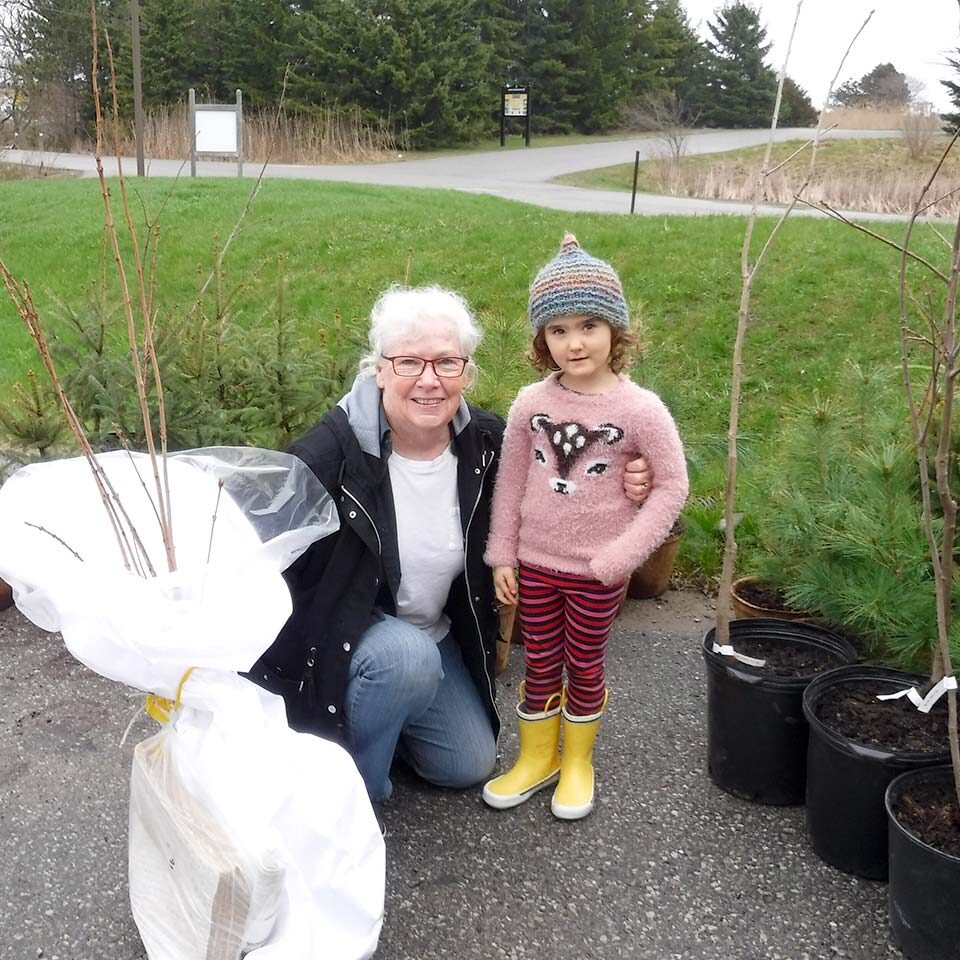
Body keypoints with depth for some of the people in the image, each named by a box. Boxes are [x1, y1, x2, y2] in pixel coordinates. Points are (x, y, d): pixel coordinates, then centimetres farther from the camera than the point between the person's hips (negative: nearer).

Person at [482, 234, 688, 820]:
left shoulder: (640, 409, -16)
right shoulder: (531, 403, -7)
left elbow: (673, 487, -11)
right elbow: (511, 481, 2)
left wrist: (619, 557, -15)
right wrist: (502, 554, 3)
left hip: (596, 571, -2)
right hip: (535, 562, 3)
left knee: (584, 666, 15)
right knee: (540, 665, 16)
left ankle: (578, 763, 36)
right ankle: (536, 759, 36)